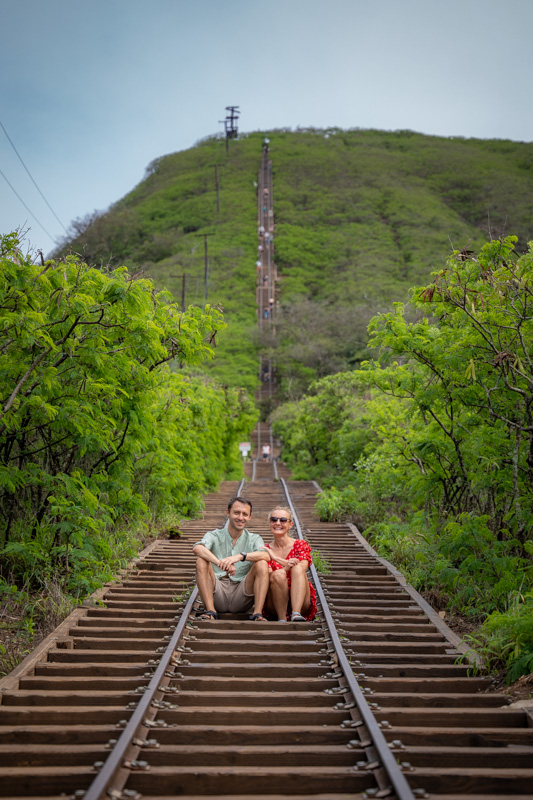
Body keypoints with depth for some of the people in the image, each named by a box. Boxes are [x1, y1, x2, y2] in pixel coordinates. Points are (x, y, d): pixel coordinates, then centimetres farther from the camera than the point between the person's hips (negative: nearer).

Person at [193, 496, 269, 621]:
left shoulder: (254, 539, 10)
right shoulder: (214, 536, 7)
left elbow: (265, 555, -15)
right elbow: (197, 548, -18)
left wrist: (240, 556, -34)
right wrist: (221, 563, -37)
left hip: (241, 596, 0)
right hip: (218, 594, 0)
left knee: (261, 564, -19)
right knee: (201, 561, -20)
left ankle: (258, 613, -26)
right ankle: (210, 610, -27)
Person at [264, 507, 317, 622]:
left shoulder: (301, 545, 7)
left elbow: (302, 569, -12)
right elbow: (268, 577, -8)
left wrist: (276, 558, -17)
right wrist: (285, 568, -28)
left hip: (300, 601, 0)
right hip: (276, 604, 0)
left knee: (297, 568, -28)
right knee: (278, 574, -30)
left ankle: (296, 614, -42)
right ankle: (281, 619, -31)